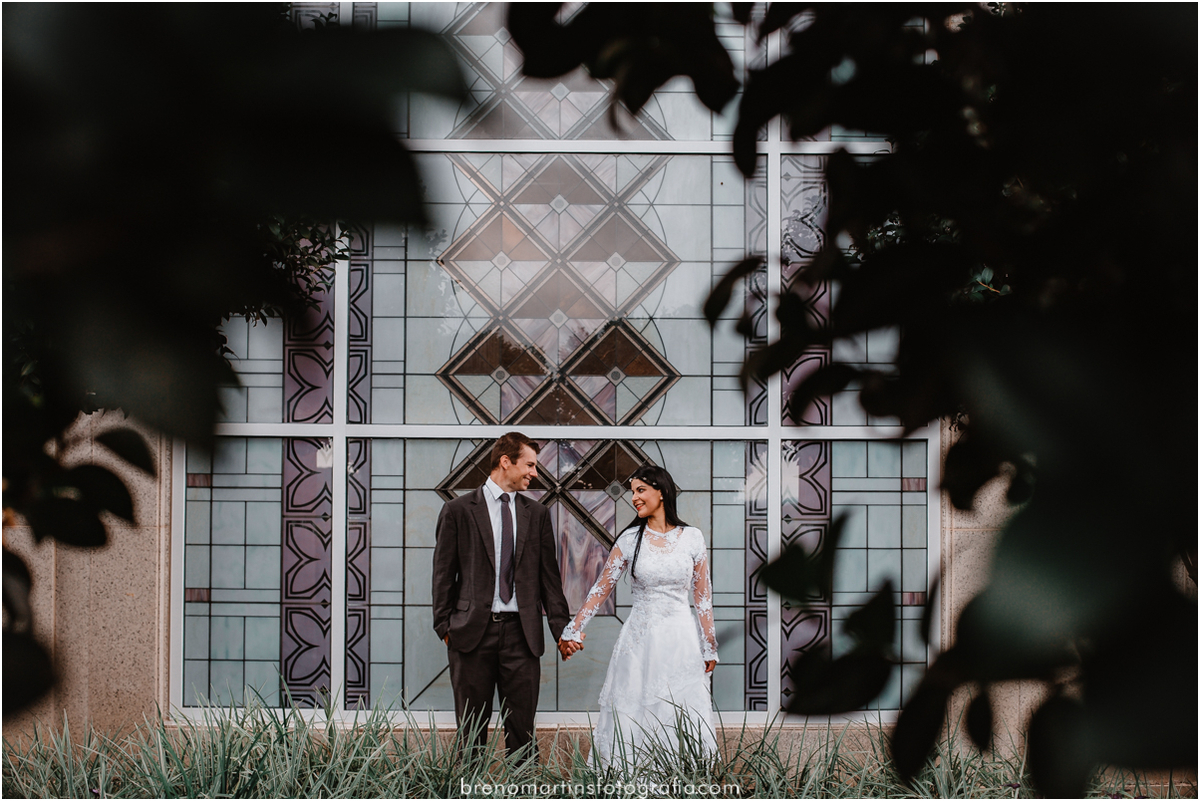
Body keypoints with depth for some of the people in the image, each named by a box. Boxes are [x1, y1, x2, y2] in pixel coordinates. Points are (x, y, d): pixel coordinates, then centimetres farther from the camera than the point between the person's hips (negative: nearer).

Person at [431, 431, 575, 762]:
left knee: (522, 729, 3)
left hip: (521, 632, 2)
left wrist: (561, 628, 6)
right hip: (473, 632, -2)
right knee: (471, 730, 4)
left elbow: (549, 575, 12)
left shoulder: (536, 514, 12)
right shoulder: (458, 510, 2)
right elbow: (443, 573, 3)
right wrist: (444, 626, -3)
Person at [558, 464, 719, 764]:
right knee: (635, 717, 1)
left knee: (683, 722, 1)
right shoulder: (630, 539, 1)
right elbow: (601, 588, 5)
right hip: (640, 640, 0)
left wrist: (709, 647, 8)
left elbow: (702, 594, 7)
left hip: (681, 640, 0)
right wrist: (573, 630, 1)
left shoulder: (692, 538, 2)